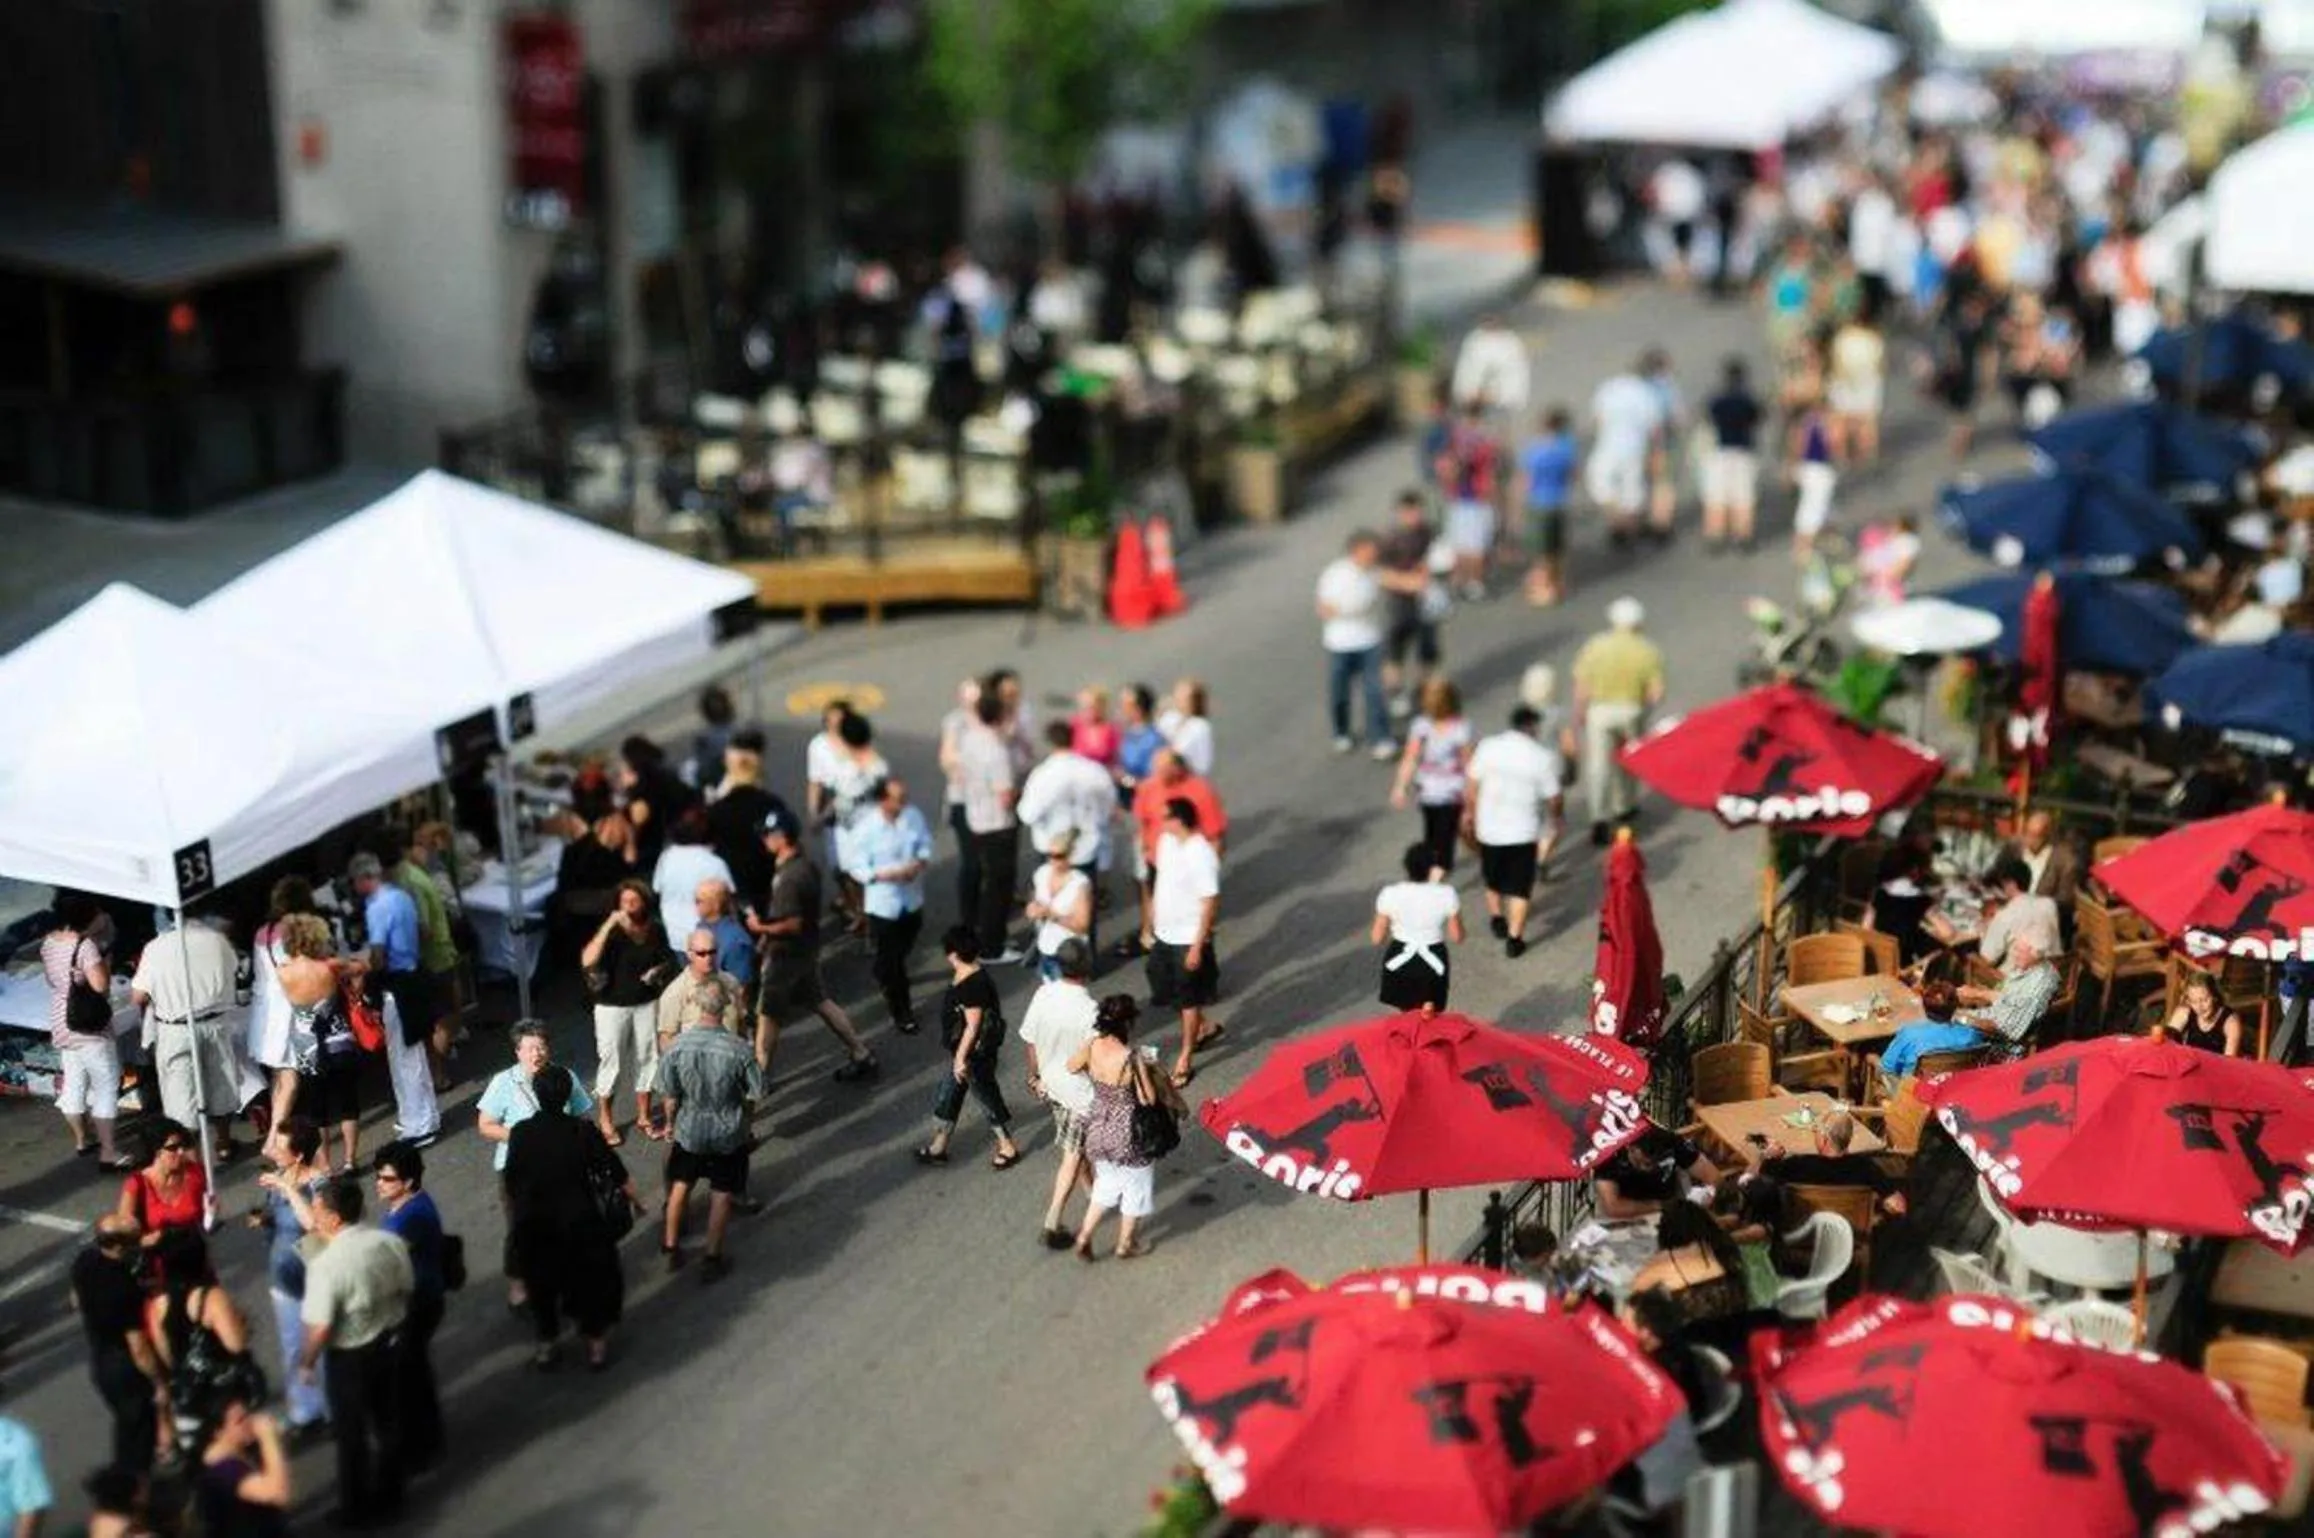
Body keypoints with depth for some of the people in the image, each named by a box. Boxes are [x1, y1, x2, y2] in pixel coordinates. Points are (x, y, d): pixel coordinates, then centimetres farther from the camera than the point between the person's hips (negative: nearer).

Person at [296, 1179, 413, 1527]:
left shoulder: (326, 1264, -30)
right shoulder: (391, 1243, -11)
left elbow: (320, 1328, -26)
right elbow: (406, 1290, 3)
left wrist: (306, 1361, -8)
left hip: (349, 1357, -5)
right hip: (391, 1344, 5)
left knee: (351, 1434, 16)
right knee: (389, 1423, 23)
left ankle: (355, 1509, 32)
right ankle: (388, 1498, 39)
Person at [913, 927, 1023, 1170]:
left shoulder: (974, 985, -31)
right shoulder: (965, 976, 0)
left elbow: (972, 1026, -27)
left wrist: (961, 1057, -20)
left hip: (975, 1054, -10)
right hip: (964, 1051, 10)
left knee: (988, 1099, 9)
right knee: (946, 1097, 19)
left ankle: (1009, 1148, 28)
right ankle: (938, 1147, 34)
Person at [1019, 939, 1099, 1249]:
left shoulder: (1043, 996, -14)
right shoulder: (1089, 1010, -31)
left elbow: (1029, 1041, -1)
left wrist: (1035, 1076, 16)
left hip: (1051, 1084, 6)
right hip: (1081, 1090, -6)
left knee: (1076, 1146, 27)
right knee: (1073, 1157, 8)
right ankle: (1053, 1222, 11)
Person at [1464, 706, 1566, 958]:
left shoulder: (1488, 747, -7)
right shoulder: (1543, 756, -14)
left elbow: (1473, 784, 1)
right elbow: (1553, 797, -7)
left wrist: (1469, 812, 16)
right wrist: (1558, 817, 13)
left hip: (1488, 826, 3)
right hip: (1523, 831, -3)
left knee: (1492, 878, 26)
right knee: (1520, 887, 8)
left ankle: (1496, 918, 43)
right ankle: (1514, 938, 8)